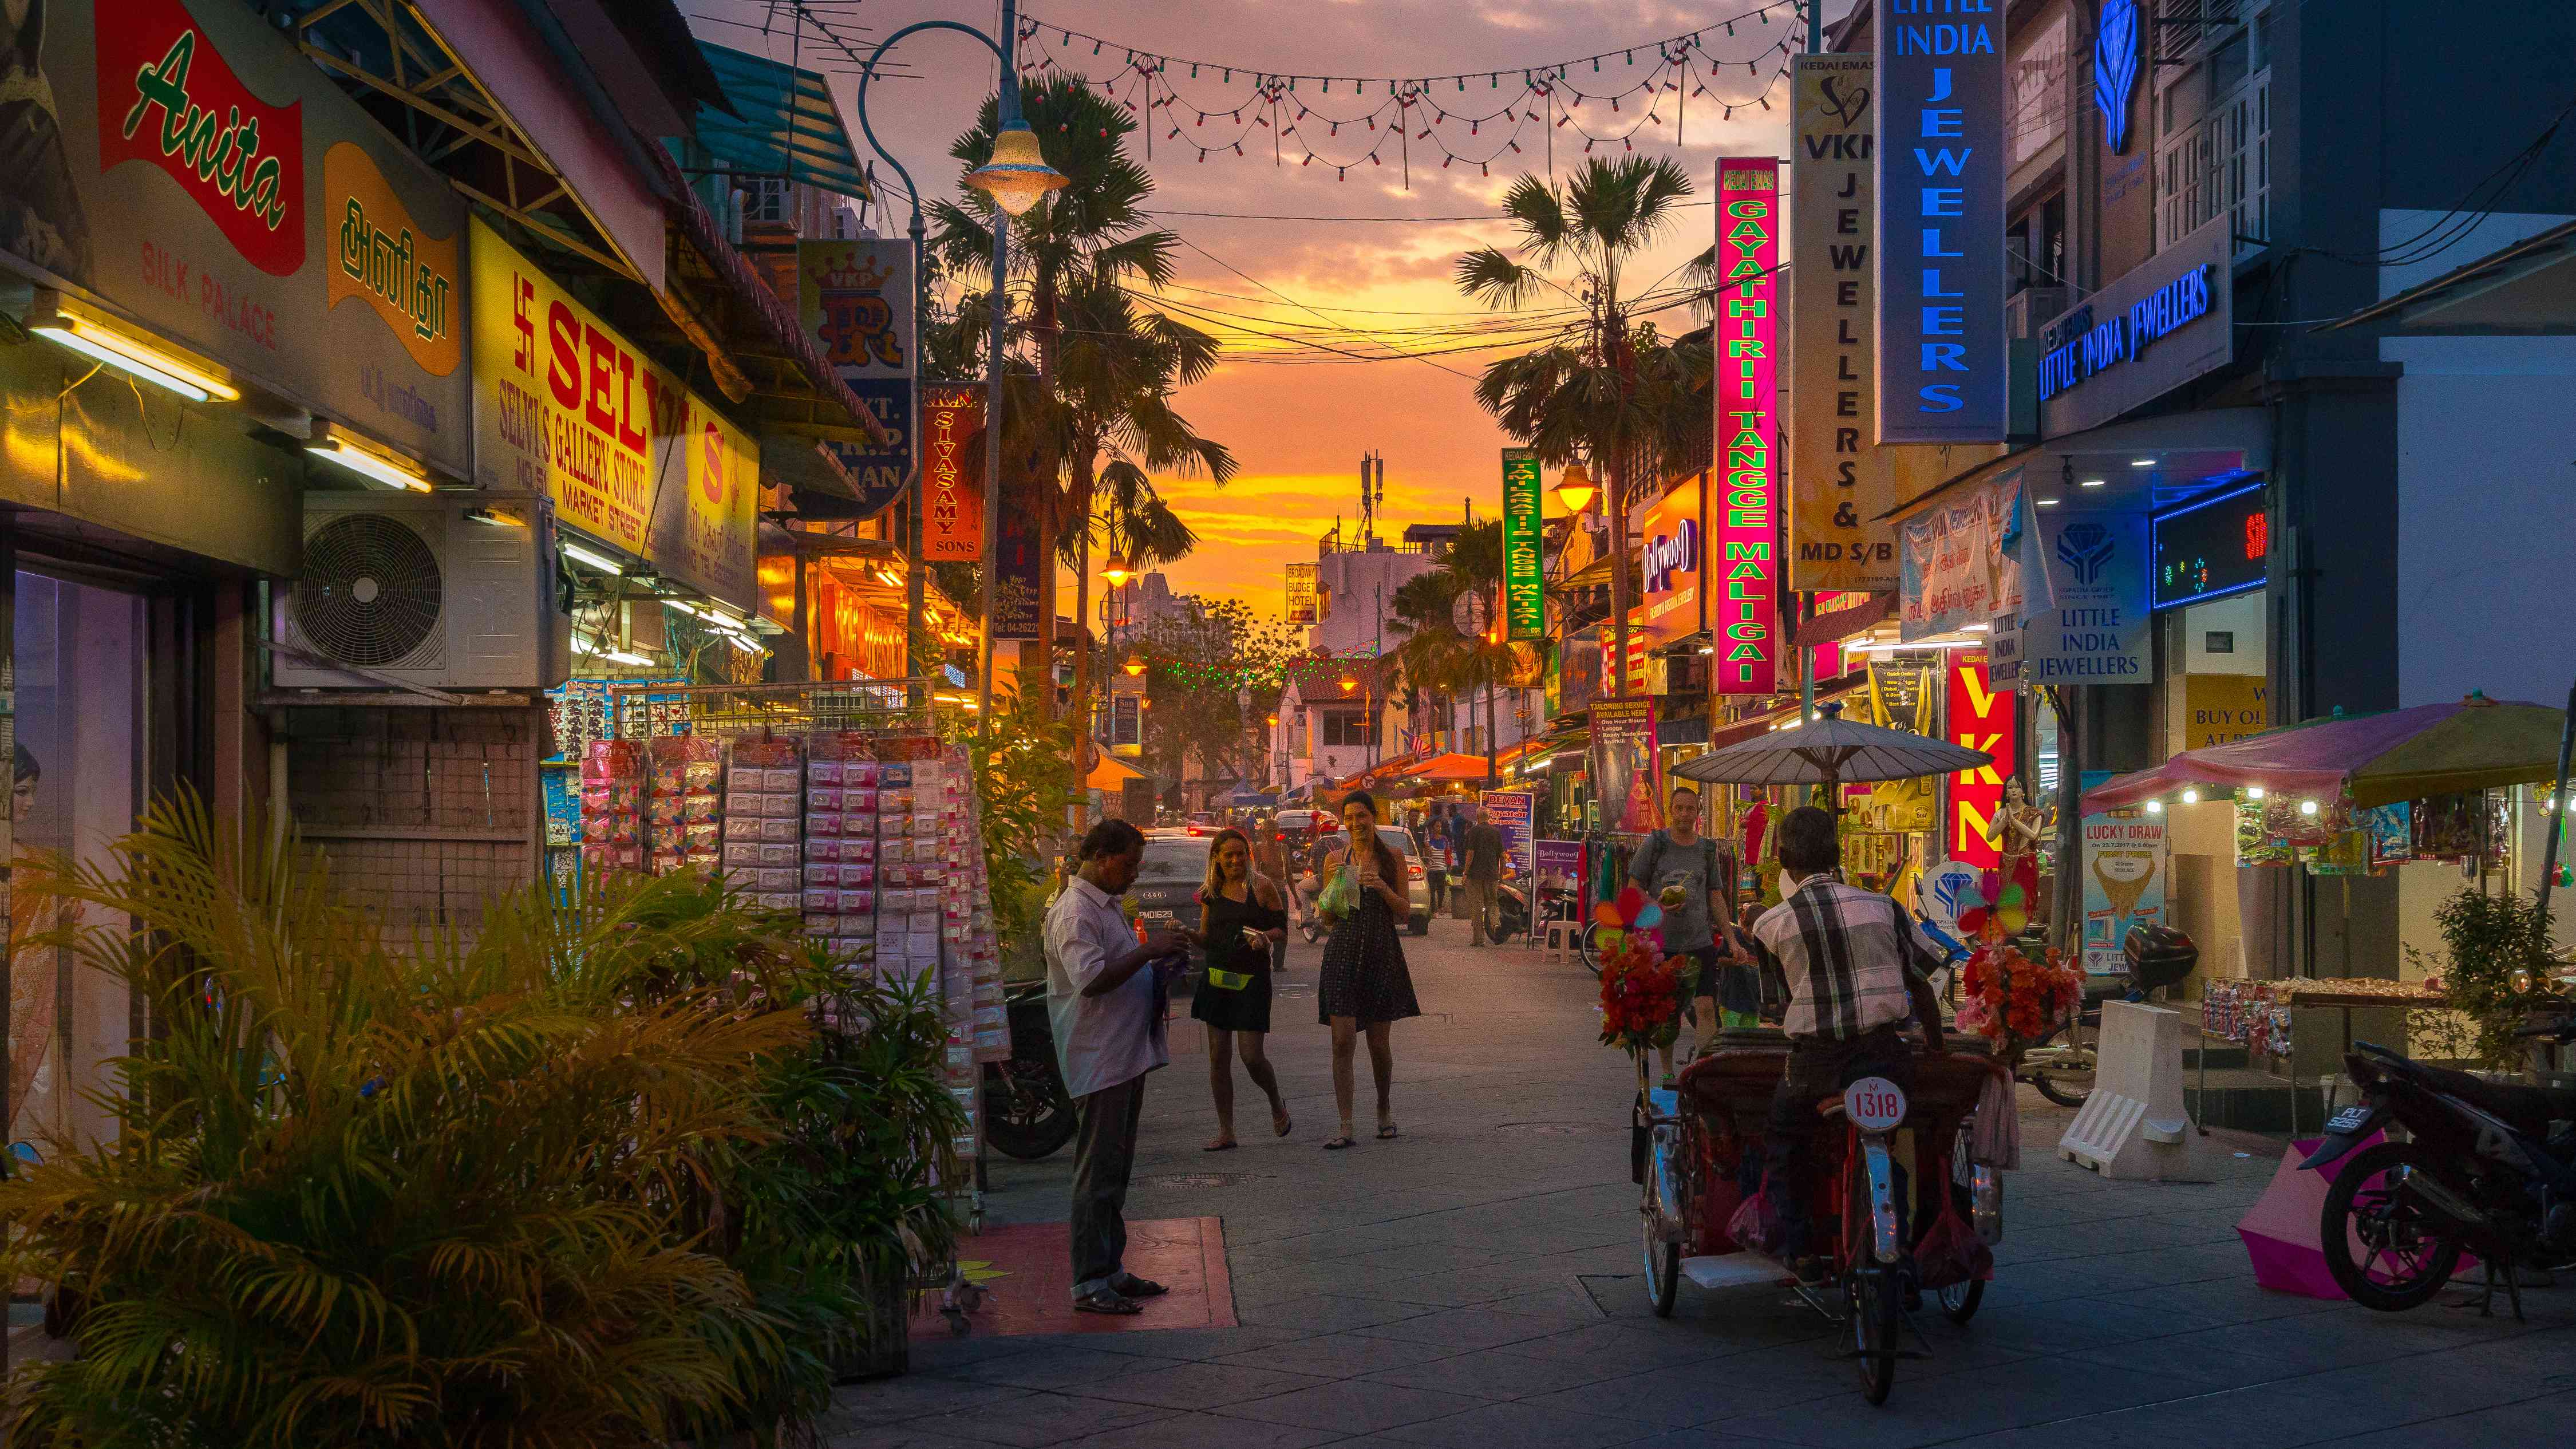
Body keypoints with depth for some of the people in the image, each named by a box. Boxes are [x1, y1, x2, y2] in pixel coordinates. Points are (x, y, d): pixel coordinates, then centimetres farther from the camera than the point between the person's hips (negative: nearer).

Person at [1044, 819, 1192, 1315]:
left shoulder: (1106, 906, 18)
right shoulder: (1074, 912, -15)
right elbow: (1091, 979, -27)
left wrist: (1160, 966, 11)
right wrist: (1149, 949, -23)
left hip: (1126, 1055, 10)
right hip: (1098, 1060, -10)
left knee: (1116, 1168, 15)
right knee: (1098, 1172, -8)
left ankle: (1111, 1269, 23)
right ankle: (1089, 1283, -4)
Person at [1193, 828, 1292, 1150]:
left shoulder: (1262, 886, -4)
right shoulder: (1211, 894, 9)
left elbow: (1283, 930, -1)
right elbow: (1206, 940, 14)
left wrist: (1267, 937, -21)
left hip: (1252, 979, -4)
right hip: (1217, 978, 4)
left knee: (1251, 1055, -9)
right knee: (1218, 1056, 3)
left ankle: (1277, 1106, 21)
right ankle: (1225, 1133, 11)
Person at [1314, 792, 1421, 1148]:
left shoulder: (1392, 860, 5)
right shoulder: (1336, 860, 6)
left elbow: (1405, 912, 2)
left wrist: (1383, 888, -14)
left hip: (1382, 952, 0)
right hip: (1343, 951, 0)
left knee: (1380, 1042, 7)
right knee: (1342, 1041, -8)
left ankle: (1385, 1111, 31)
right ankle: (1346, 1128, -7)